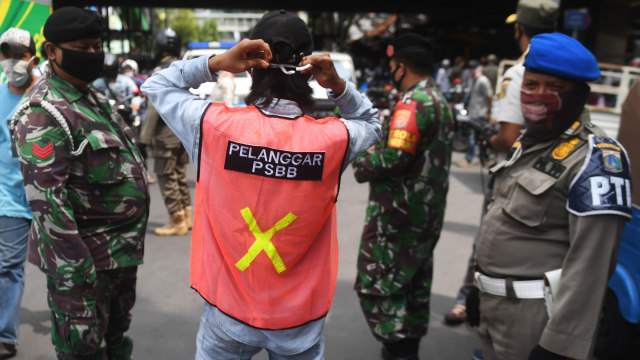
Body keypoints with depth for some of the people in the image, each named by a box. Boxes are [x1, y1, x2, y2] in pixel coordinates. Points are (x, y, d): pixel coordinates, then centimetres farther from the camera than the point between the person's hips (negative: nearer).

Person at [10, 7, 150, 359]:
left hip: (122, 251, 9)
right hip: (84, 260, -9)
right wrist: (74, 268, -24)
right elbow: (47, 198, -23)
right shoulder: (42, 114, -18)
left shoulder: (95, 98, 12)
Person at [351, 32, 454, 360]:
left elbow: (392, 159, -27)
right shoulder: (439, 100, 14)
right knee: (414, 286, 19)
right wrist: (379, 132, 7)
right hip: (428, 213, 10)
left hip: (398, 215, -10)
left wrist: (360, 162, -8)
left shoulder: (412, 102, -18)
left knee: (377, 287, -2)